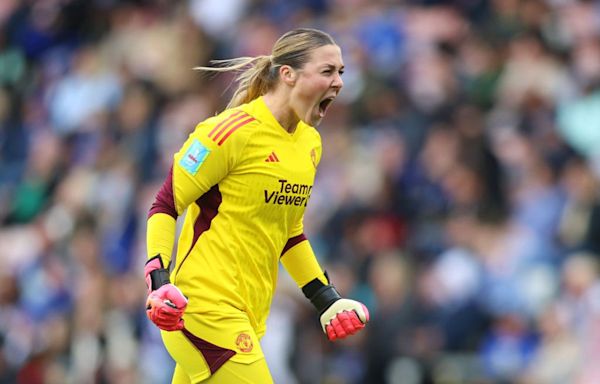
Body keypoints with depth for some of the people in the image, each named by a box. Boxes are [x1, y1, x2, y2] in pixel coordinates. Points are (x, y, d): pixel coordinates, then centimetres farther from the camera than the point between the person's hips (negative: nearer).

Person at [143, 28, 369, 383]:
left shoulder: (310, 143, 13)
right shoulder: (234, 130, -13)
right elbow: (165, 206, -8)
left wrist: (326, 298, 19)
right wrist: (159, 282, -20)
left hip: (248, 313, 8)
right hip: (207, 309, -8)